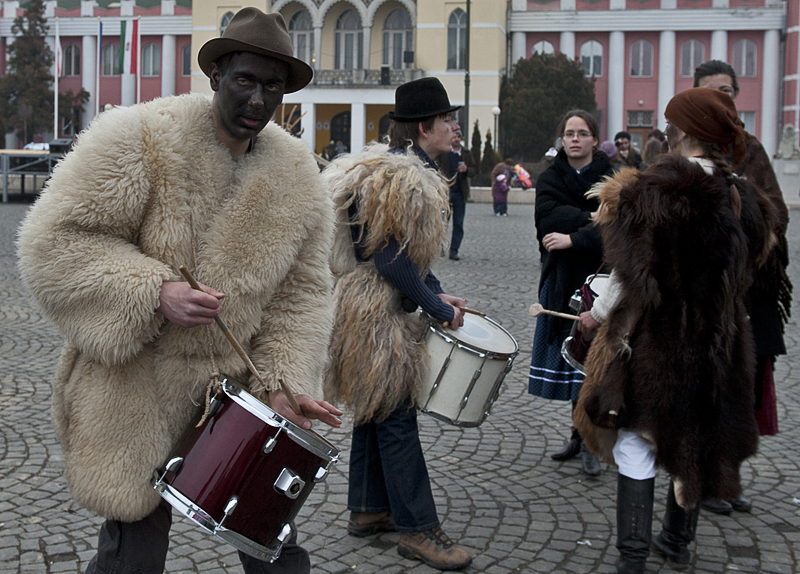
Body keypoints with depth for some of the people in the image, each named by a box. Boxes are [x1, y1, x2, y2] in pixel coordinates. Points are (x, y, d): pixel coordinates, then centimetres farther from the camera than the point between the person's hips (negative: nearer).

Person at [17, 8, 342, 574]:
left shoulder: (298, 176, 0)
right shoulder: (141, 139, -14)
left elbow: (302, 289, 3)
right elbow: (57, 241, -15)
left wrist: (281, 379, -9)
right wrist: (154, 292, -27)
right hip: (136, 393, -4)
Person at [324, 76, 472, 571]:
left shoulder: (399, 170, 14)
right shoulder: (403, 180, -21)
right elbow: (392, 261, -24)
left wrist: (436, 291, 11)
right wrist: (439, 309, -16)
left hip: (375, 314, 11)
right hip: (377, 318, -11)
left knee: (376, 410, 17)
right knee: (396, 418, -4)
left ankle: (369, 509, 28)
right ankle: (417, 529, 5)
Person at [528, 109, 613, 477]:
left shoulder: (611, 178, 0)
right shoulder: (551, 178, 9)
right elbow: (547, 217, -10)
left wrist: (574, 239, -20)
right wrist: (589, 219, -17)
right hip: (562, 281, 3)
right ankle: (582, 435, 17)